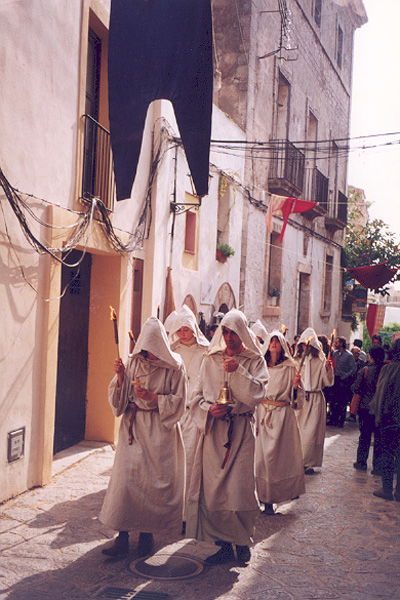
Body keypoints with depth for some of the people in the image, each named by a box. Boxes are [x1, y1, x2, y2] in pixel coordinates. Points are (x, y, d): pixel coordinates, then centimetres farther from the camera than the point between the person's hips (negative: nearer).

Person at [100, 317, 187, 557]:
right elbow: (119, 399, 8)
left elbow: (179, 402, -4)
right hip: (133, 429, 3)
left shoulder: (174, 367, -3)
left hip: (159, 431, -2)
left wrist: (152, 397, -15)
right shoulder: (133, 363, 6)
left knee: (153, 481, 1)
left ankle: (147, 533, 17)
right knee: (125, 478, -4)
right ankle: (122, 537, 4)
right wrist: (120, 377, -10)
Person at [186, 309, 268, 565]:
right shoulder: (211, 360, 9)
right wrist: (209, 409, -9)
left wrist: (238, 371, -18)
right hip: (214, 429, 3)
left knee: (239, 486, -6)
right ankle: (224, 544, 14)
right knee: (212, 486, 1)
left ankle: (243, 541, 16)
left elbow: (258, 393, -9)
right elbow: (197, 397, 10)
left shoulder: (255, 361, 3)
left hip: (240, 430, -2)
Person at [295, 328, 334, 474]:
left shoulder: (320, 361, 0)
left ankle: (308, 463, 9)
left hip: (315, 399, -1)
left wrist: (328, 369, -18)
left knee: (311, 431, -2)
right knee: (298, 429, 5)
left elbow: (328, 382, -2)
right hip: (299, 398, 2)